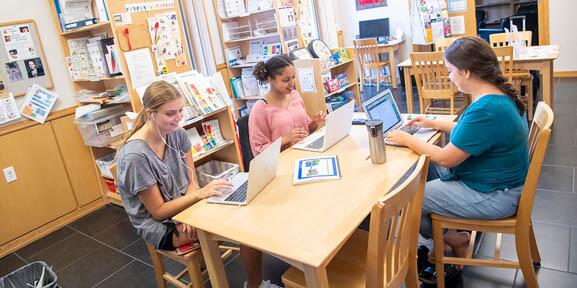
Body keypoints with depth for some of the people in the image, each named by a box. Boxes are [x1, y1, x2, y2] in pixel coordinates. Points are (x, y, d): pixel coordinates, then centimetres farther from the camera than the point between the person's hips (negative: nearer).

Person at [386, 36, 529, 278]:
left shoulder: (486, 110, -31)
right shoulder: (497, 94, 0)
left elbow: (446, 158, -23)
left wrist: (407, 140, -11)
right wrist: (434, 124, 14)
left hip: (492, 196, -10)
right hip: (493, 179, 10)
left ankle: (451, 239, 20)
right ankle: (455, 234, 18)